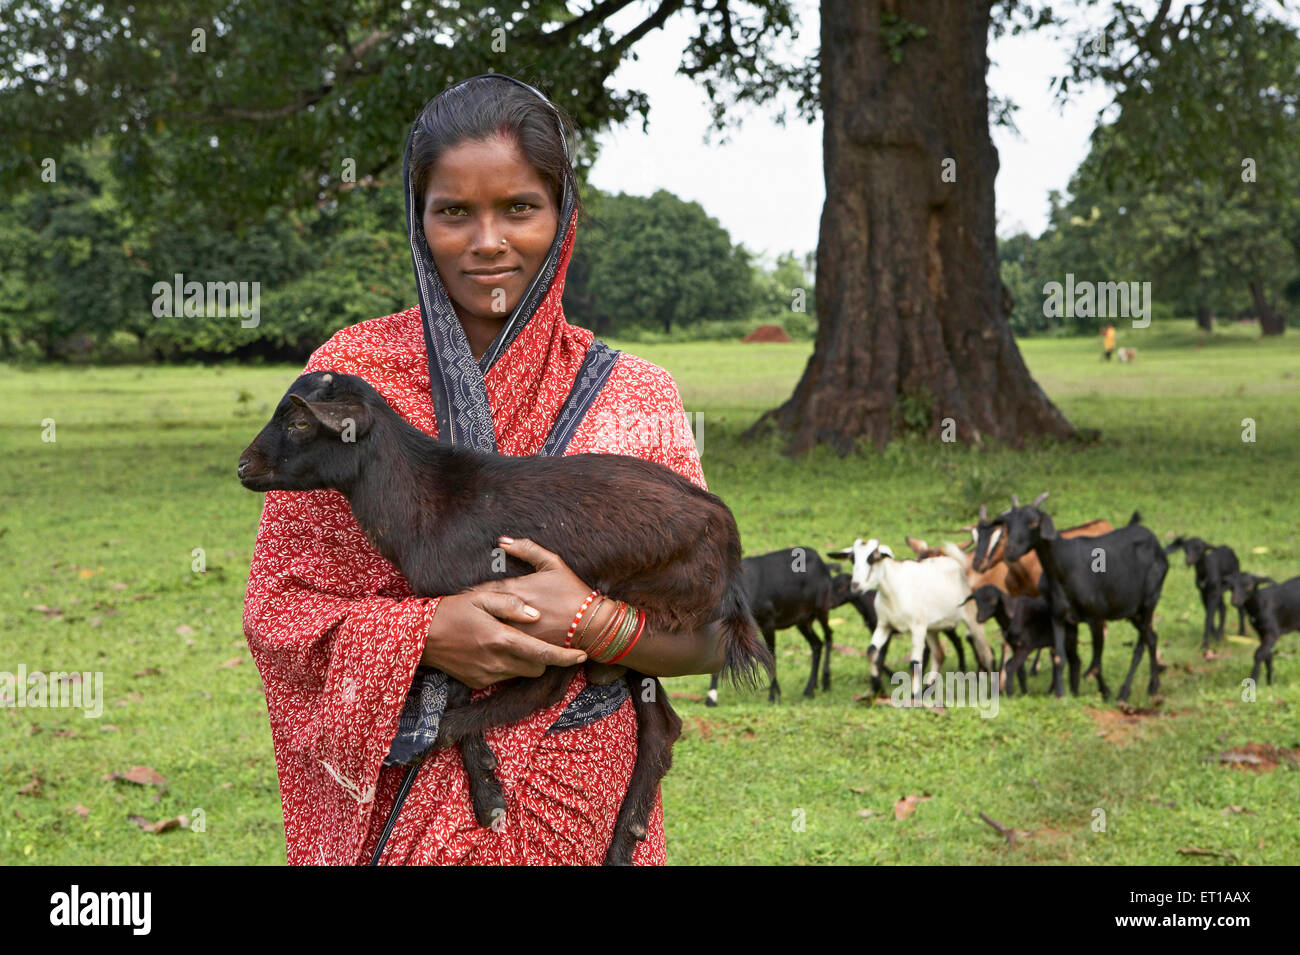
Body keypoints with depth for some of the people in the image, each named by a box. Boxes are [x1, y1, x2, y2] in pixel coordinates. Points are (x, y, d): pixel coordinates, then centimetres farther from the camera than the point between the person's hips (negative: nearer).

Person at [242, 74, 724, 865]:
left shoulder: (632, 396, -3)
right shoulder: (349, 374, -4)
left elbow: (706, 637, -1)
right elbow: (277, 606, -4)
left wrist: (590, 622, -20)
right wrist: (428, 634, -20)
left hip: (575, 802, 1)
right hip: (394, 798, 0)